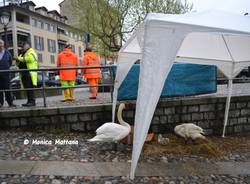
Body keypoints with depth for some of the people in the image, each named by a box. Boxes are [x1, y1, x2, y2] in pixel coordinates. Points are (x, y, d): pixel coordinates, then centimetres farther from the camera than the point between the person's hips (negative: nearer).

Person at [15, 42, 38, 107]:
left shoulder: (31, 52, 2)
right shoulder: (22, 54, 28)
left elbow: (29, 58, -18)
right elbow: (18, 64, 27)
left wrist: (19, 58, -10)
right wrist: (18, 61, 4)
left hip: (29, 73, -8)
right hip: (23, 73, 8)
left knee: (30, 88, -12)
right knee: (26, 88, 6)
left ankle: (32, 101, -11)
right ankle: (29, 101, 9)